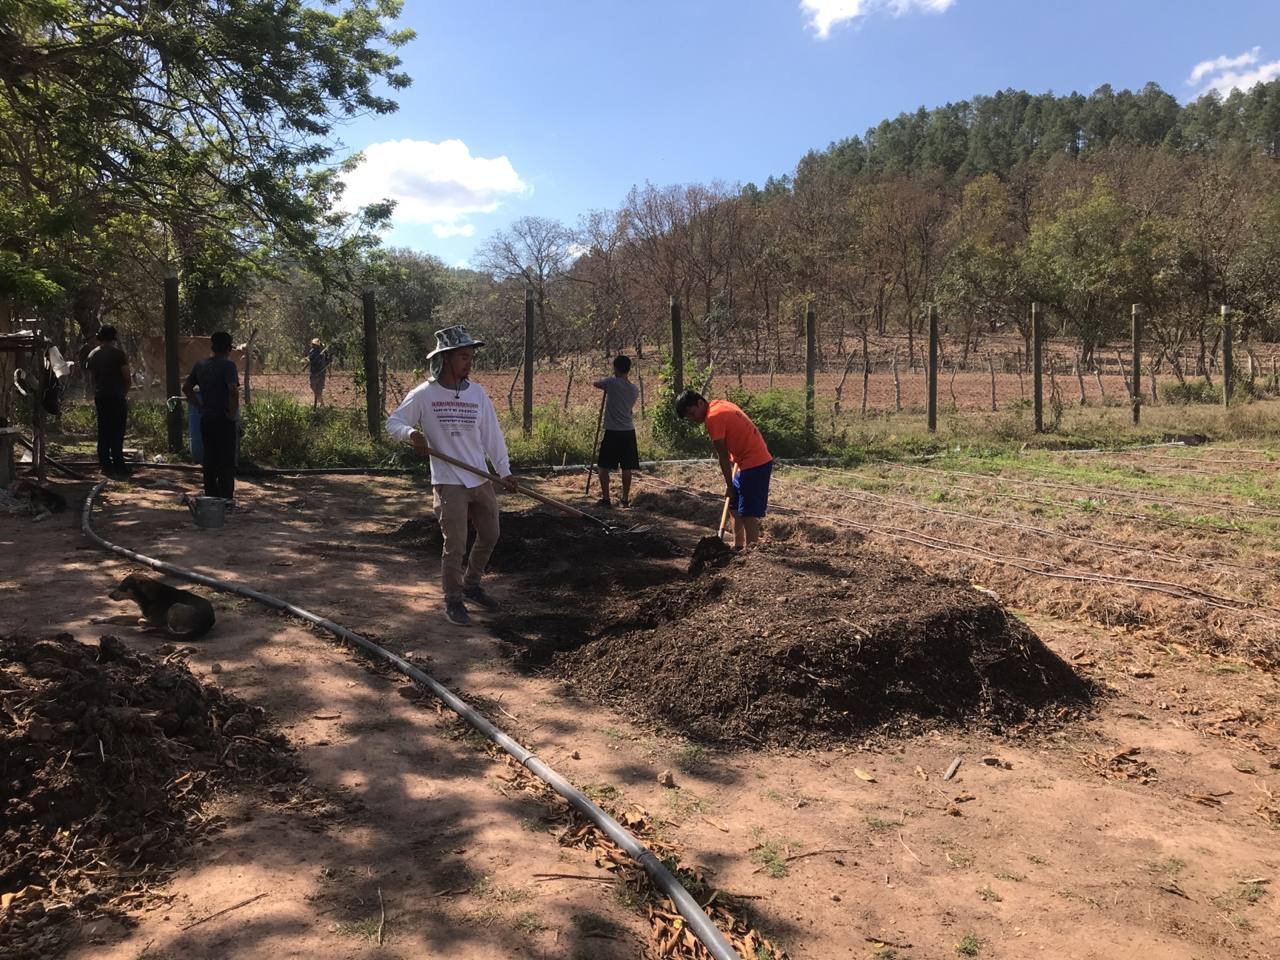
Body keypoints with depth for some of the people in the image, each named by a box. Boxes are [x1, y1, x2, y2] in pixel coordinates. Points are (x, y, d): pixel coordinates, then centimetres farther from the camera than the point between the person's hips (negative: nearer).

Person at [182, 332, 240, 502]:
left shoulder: (200, 365, 10)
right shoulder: (228, 365, -12)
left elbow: (186, 387, 16)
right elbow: (233, 390, -26)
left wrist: (200, 406, 14)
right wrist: (233, 412, -15)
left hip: (206, 418, 7)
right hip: (223, 420, -7)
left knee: (210, 460, 15)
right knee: (226, 462, -1)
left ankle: (210, 496, 21)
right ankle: (225, 499, 0)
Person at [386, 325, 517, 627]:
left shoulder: (477, 392, 4)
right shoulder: (424, 395, -8)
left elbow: (492, 434, 8)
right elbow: (393, 423, -4)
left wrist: (504, 471, 6)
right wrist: (411, 434, -26)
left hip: (481, 480, 5)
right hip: (448, 484, -5)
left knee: (489, 536, 16)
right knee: (455, 546, -3)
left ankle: (471, 585, 37)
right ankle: (453, 600, 16)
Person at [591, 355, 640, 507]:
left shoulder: (611, 382, -8)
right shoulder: (635, 389, 5)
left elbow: (595, 384, 9)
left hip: (612, 432, -4)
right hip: (629, 432, 4)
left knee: (604, 467, 5)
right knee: (627, 468, 8)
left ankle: (605, 498, 4)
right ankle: (625, 499, 12)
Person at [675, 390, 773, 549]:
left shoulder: (712, 418, -16)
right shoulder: (719, 404, 12)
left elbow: (723, 456, -13)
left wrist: (729, 485, -5)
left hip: (754, 465, -10)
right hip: (760, 460, 10)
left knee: (748, 514, -9)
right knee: (735, 507, 19)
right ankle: (738, 547, 28)